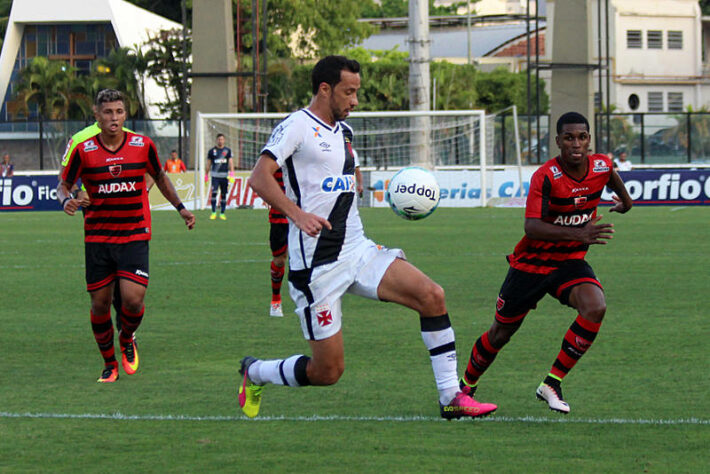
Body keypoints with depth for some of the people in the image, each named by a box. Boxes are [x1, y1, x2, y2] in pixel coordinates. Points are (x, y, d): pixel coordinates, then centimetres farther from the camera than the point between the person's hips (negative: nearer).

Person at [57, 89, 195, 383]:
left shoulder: (142, 146, -2)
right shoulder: (83, 150, -5)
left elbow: (160, 178, 17)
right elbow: (63, 185, 5)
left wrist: (180, 207, 13)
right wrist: (66, 200, -17)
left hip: (135, 235, 0)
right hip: (97, 237, 0)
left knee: (133, 299, -16)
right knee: (100, 304, 3)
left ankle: (127, 340, 18)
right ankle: (109, 364, 23)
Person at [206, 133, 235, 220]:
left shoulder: (227, 150, 8)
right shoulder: (212, 151, 6)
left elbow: (231, 162, 2)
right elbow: (209, 163, 12)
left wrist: (231, 173, -11)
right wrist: (206, 175, 11)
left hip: (224, 176, 1)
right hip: (215, 175, -1)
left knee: (223, 194, 3)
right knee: (214, 193, -14)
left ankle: (222, 213, 10)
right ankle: (213, 212, -8)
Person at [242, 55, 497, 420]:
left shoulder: (344, 132, 16)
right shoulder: (297, 126, -9)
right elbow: (259, 178, -21)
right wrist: (297, 213, -34)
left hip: (358, 250, 7)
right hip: (317, 264, -7)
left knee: (431, 295, -13)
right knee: (327, 371, -5)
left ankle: (451, 398, -7)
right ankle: (254, 373, 24)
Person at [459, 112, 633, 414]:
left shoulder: (602, 166, -10)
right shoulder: (545, 176, -25)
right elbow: (531, 227, -35)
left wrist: (624, 199, 35)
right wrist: (576, 234, -47)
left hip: (570, 263, 3)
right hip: (531, 263, -3)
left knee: (595, 308, -26)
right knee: (501, 333, 9)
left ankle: (552, 383, -15)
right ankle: (466, 385, 37)